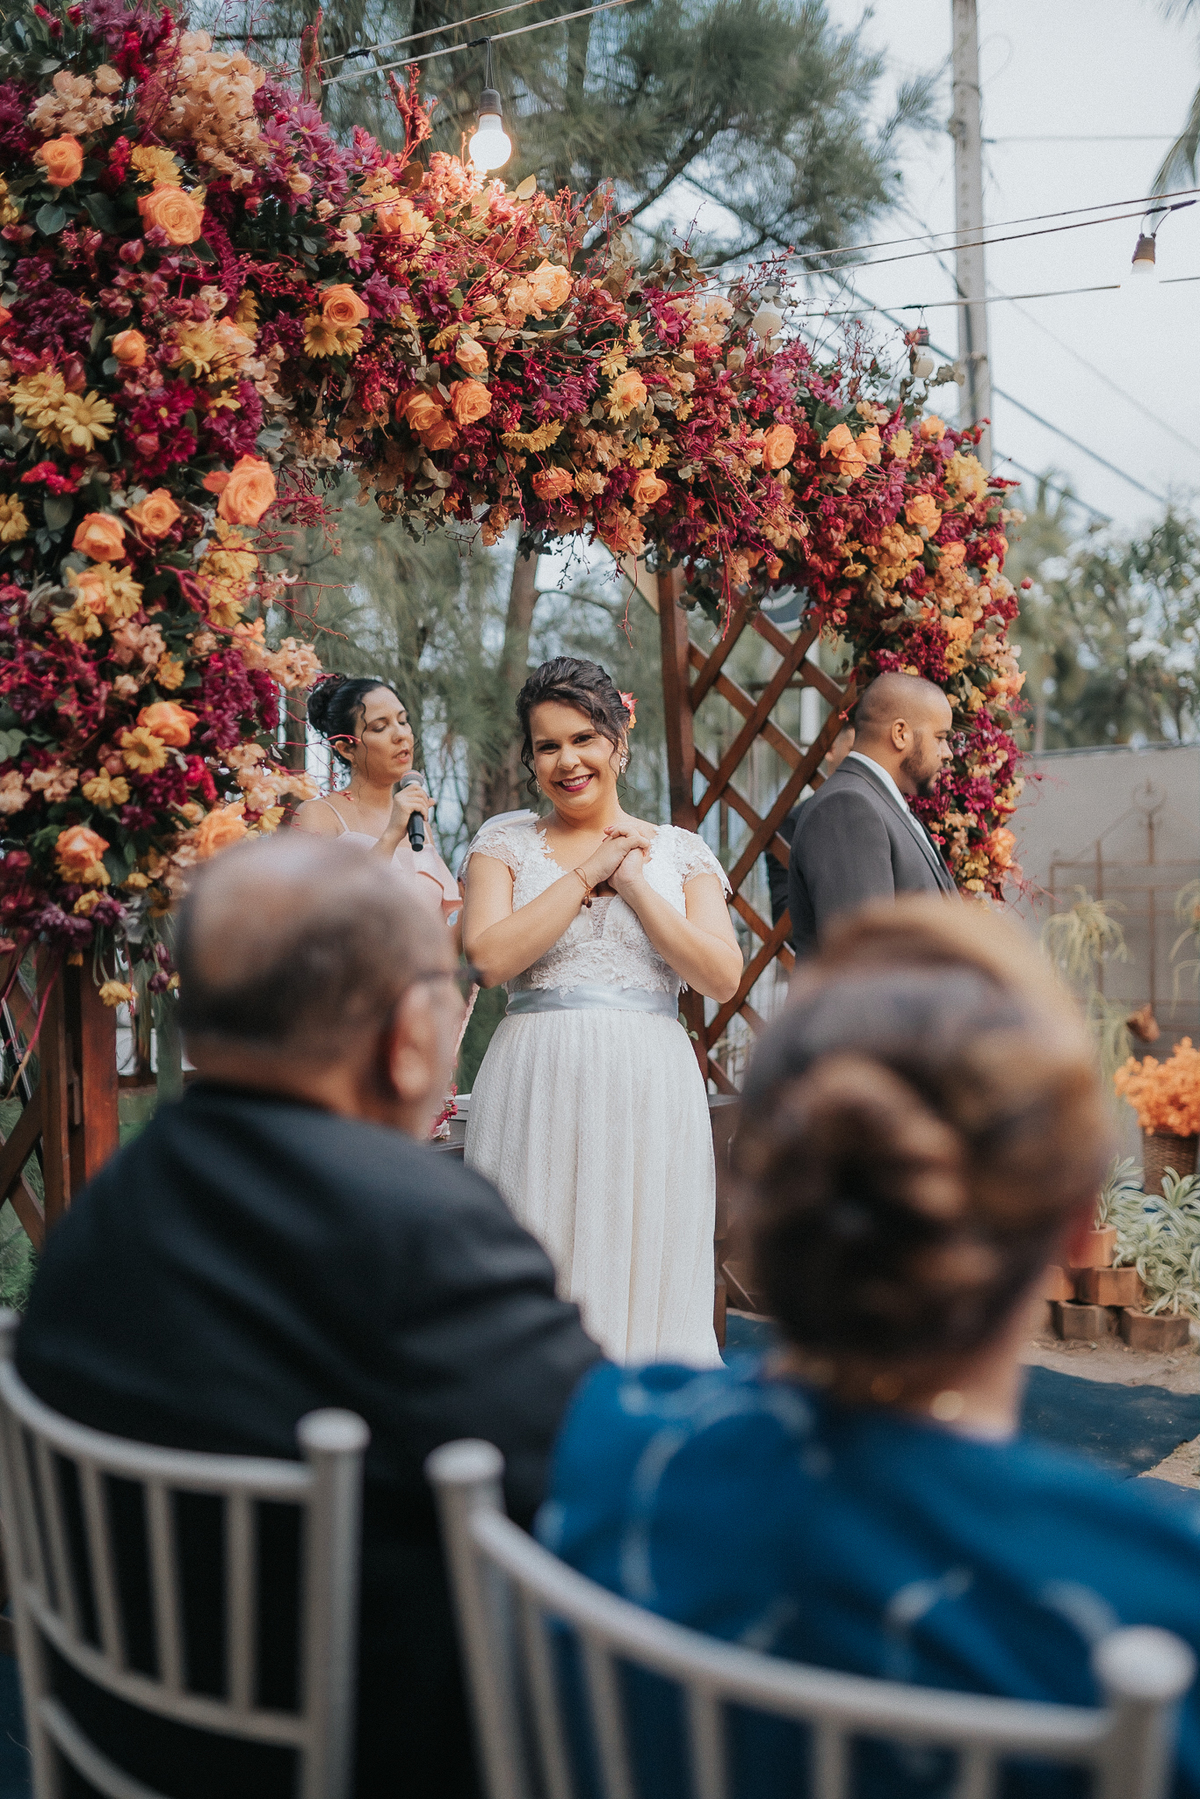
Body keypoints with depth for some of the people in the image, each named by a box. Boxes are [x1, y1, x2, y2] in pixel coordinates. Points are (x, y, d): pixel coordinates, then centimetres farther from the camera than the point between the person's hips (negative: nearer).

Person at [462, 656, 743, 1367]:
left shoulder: (680, 851, 10)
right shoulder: (505, 843, 9)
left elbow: (723, 977, -2)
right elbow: (491, 956, -9)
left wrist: (632, 880, -6)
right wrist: (590, 871, -6)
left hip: (651, 1094, 1)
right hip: (537, 1093, -1)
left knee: (647, 1278, 4)